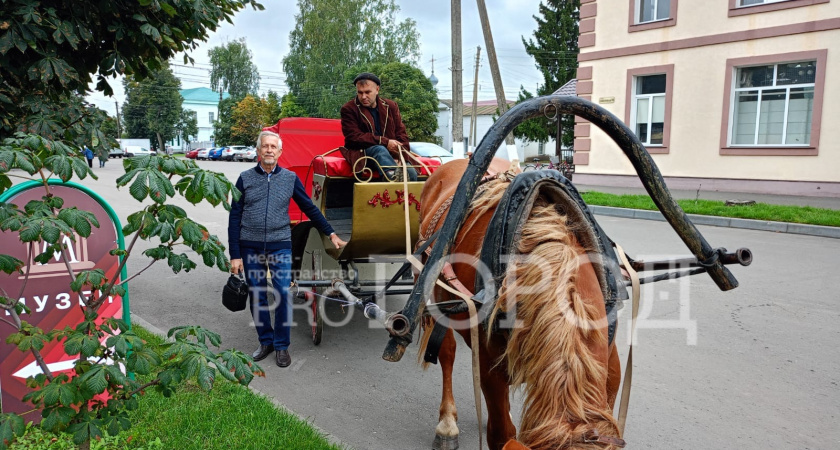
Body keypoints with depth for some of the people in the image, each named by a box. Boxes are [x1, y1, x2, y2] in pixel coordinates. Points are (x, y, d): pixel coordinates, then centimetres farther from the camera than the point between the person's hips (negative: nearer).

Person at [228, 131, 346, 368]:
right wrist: (235, 255, -3)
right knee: (257, 297, 8)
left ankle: (281, 346, 12)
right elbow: (234, 218, 2)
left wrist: (331, 234, 6)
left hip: (280, 246, 0)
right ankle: (266, 341, 25)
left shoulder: (290, 178, 3)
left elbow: (310, 208, 9)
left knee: (283, 295, -4)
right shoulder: (245, 178, 2)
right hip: (251, 248, 1)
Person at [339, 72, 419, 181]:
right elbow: (354, 137, -9)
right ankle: (394, 176, -62)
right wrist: (385, 142, -18)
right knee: (380, 150, -39)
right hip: (362, 153, -4)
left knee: (411, 172, -26)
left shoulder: (390, 106, 14)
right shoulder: (348, 109, 2)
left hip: (391, 154, 4)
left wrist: (400, 158, -8)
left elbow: (401, 134, 11)